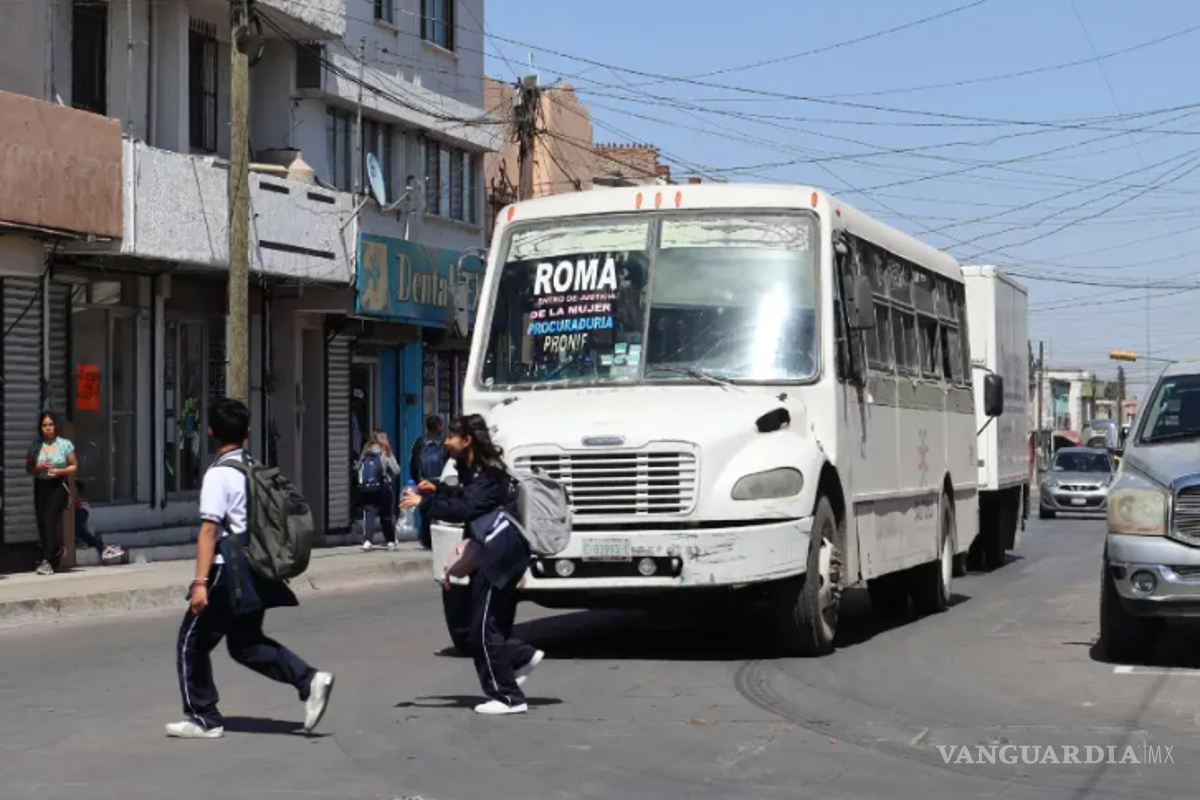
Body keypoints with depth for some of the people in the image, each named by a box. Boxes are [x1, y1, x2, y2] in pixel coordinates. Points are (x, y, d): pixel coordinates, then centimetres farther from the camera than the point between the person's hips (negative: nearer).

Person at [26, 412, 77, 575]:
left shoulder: (65, 444, -1)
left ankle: (47, 561, -19)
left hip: (58, 486, -4)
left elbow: (74, 467, 4)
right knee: (42, 524, 4)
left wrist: (60, 471, -14)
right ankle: (56, 556, 26)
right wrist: (39, 467, -11)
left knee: (50, 520, -16)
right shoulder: (35, 446, 5)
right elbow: (29, 469, 10)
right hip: (40, 487, 4)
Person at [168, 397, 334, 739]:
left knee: (192, 642, 7)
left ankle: (202, 718, 11)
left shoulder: (218, 474, -13)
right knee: (245, 643, 18)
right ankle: (309, 680, 3)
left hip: (230, 571, -8)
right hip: (256, 570, 8)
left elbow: (209, 530, -19)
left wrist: (200, 582, -22)